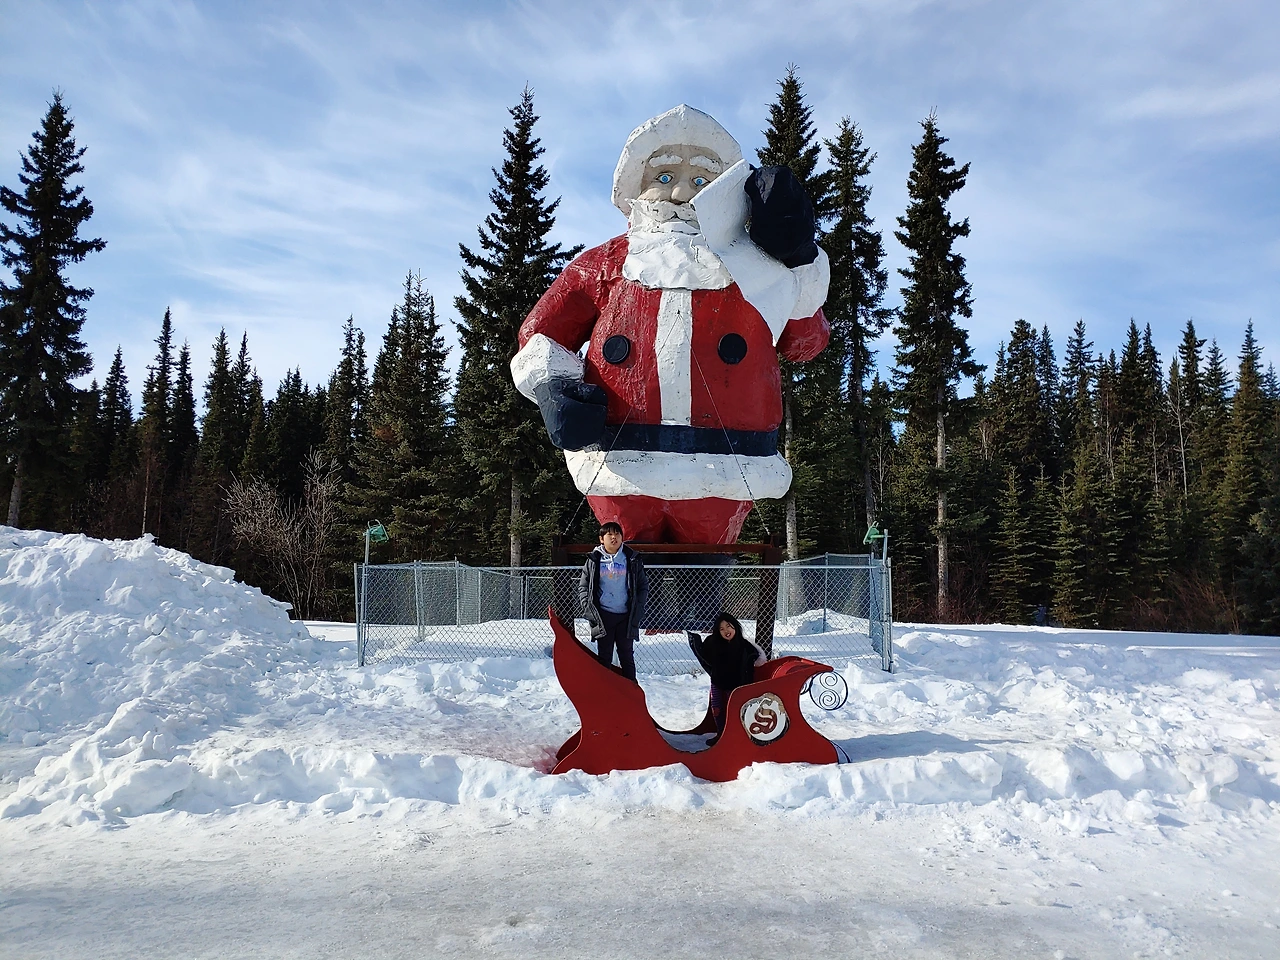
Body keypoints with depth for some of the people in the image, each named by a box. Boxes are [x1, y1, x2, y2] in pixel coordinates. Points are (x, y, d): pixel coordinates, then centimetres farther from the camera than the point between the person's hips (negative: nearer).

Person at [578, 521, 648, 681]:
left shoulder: (632, 559, 5)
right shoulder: (594, 560, 4)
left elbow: (643, 585, 8)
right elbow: (583, 586, 9)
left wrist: (638, 609, -3)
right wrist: (589, 609, -4)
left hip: (626, 617, 0)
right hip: (603, 617, 0)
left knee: (627, 656, 6)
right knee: (604, 658, 5)